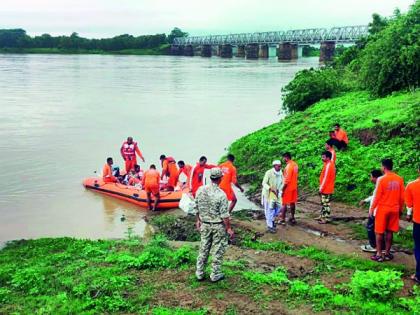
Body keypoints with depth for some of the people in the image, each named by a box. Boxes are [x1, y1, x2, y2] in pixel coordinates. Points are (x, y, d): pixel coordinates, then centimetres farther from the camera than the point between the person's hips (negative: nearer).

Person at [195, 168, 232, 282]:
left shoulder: (200, 190, -6)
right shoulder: (221, 194, -21)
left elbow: (197, 208, 4)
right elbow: (224, 215, -18)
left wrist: (198, 220, 18)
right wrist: (229, 229, -8)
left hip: (204, 224, 5)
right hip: (218, 226, -5)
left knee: (203, 249, 16)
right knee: (218, 250, 9)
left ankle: (199, 273, 25)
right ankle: (215, 275, 18)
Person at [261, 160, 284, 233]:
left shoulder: (280, 173, -2)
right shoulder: (269, 173, -20)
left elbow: (282, 183, 10)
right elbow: (264, 183, -19)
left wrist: (279, 190, -7)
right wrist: (271, 189, -32)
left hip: (277, 194, 6)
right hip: (268, 193, -6)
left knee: (278, 207, 11)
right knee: (269, 209, -2)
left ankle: (271, 220, 36)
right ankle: (269, 226, 7)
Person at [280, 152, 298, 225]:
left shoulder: (288, 166, -22)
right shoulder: (295, 164, 4)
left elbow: (287, 180, -23)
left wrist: (283, 190, -19)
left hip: (287, 188, -8)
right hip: (294, 187, 8)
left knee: (284, 204, 1)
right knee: (292, 203, 15)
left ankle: (282, 219, 6)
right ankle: (292, 218, 22)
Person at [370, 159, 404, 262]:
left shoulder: (381, 179, -15)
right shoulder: (399, 179, 0)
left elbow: (376, 196, -13)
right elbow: (402, 197, 5)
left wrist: (371, 209, -3)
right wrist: (400, 209, 17)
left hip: (382, 209, -4)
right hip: (394, 209, 4)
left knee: (379, 232, 5)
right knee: (390, 232, 12)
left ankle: (379, 254, 6)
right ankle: (387, 253, 17)